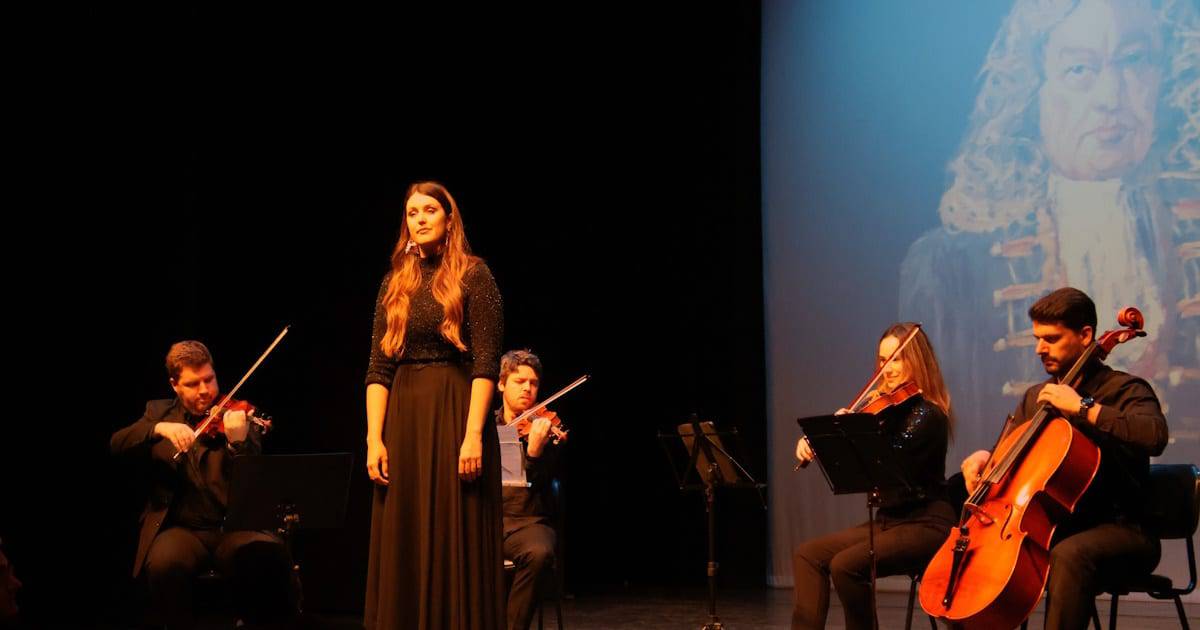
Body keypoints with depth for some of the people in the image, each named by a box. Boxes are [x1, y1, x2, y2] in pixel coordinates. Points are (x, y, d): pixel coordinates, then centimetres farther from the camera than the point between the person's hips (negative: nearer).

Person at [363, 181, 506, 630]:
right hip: (403, 420, 5)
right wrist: (374, 439, -2)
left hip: (456, 413, -4)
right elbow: (378, 368, 8)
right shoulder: (396, 282, 12)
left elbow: (486, 363, -8)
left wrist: (474, 434, -18)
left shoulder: (473, 275, -1)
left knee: (457, 544, -1)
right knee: (403, 547, 6)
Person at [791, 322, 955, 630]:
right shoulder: (884, 407, 12)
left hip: (926, 526, -9)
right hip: (889, 520, 9)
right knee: (808, 554, -1)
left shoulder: (926, 415, -15)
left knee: (845, 565, -27)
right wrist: (813, 441, -7)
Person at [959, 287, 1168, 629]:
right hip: (1050, 526, 7)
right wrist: (984, 458, -1)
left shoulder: (1125, 389, -5)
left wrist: (1082, 406, -23)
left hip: (1119, 529, -6)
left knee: (1070, 553, -38)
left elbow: (1154, 436, -26)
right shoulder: (1036, 397, 15)